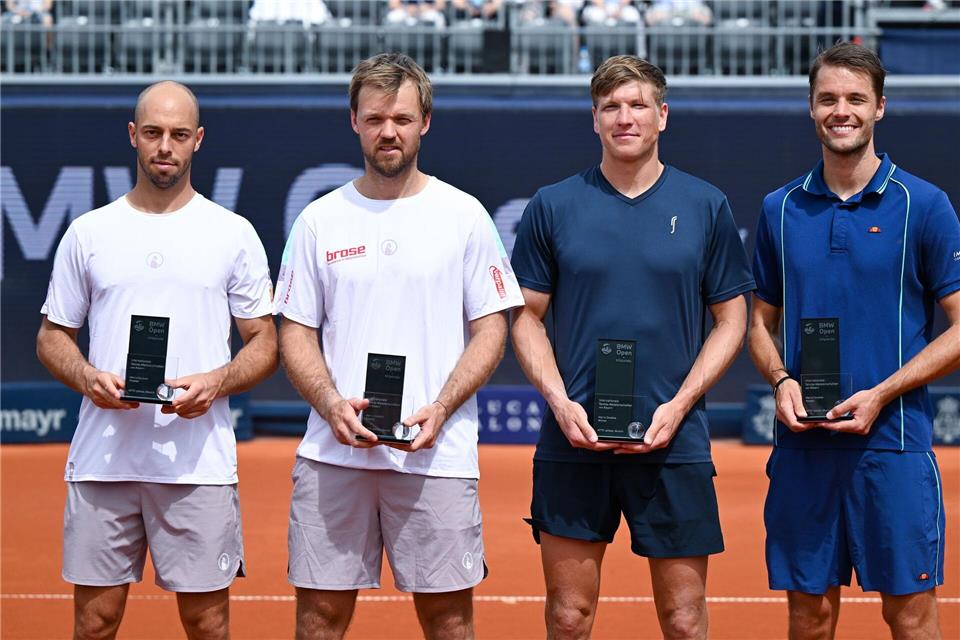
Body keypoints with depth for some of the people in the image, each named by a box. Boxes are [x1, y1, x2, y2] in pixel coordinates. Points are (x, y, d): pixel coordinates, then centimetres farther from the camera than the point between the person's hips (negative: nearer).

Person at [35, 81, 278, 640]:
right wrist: (87, 377, -8)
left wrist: (216, 382, -12)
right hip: (102, 461, 1)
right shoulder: (89, 233, 9)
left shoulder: (234, 234, 6)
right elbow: (54, 337, 13)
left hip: (199, 463, -1)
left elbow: (265, 345, 8)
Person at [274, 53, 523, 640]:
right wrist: (332, 404, -9)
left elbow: (491, 329, 4)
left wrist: (440, 409, -12)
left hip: (438, 454, -1)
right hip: (333, 454, 2)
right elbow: (296, 333, 10)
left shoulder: (463, 215, 4)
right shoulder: (320, 221, 9)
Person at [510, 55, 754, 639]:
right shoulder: (553, 207, 5)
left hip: (674, 444, 0)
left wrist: (679, 405, -6)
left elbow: (731, 321, 7)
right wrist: (560, 401, -7)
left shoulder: (707, 207, 4)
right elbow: (527, 317, 8)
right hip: (574, 442, 1)